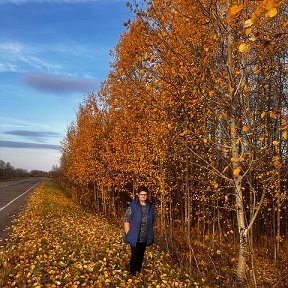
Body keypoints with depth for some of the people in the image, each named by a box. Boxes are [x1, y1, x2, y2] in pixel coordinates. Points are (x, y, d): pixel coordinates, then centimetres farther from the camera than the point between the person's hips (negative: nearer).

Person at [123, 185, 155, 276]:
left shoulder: (151, 207, 0)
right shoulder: (132, 206, -12)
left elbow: (152, 221, 10)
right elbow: (126, 220, -9)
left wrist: (150, 236, 9)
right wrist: (128, 234, -11)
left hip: (145, 238, 4)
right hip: (134, 238, -4)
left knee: (141, 256, 17)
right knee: (135, 256, 2)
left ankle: (139, 272, 36)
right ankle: (132, 274, 20)